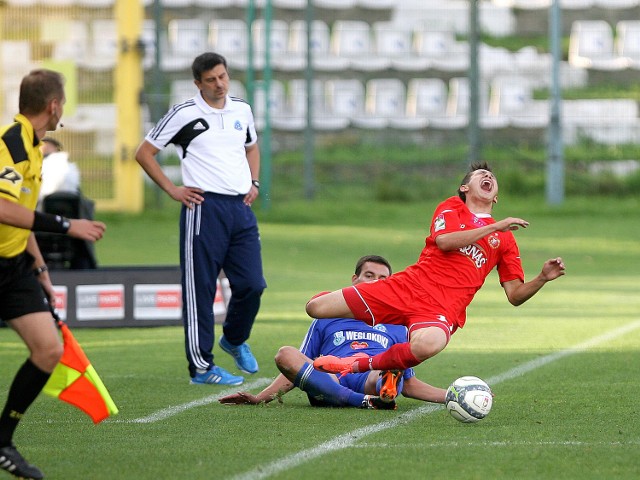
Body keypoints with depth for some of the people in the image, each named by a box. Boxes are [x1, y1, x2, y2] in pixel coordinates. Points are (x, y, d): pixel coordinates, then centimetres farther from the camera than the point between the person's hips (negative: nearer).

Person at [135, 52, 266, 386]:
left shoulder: (242, 110, 13)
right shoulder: (184, 114, -3)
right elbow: (144, 153, 1)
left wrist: (253, 182, 16)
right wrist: (172, 190, -4)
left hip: (240, 207, 5)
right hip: (205, 207, -5)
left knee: (252, 284, 2)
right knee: (200, 288, -4)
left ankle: (235, 340, 30)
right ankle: (201, 366, 0)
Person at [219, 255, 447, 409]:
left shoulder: (396, 327, 31)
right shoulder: (326, 320, 29)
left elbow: (409, 384, 30)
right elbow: (296, 368, 25)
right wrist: (260, 397, 11)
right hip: (329, 380, 0)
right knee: (286, 354, -30)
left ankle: (386, 391, -71)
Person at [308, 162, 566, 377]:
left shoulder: (504, 238, 20)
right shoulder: (451, 208, 16)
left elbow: (515, 295, 16)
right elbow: (443, 241, -7)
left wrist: (542, 278, -3)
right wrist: (494, 227, -7)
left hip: (443, 309, 0)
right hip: (407, 287, 0)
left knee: (427, 345, -41)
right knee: (317, 307, -9)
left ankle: (361, 365, -14)